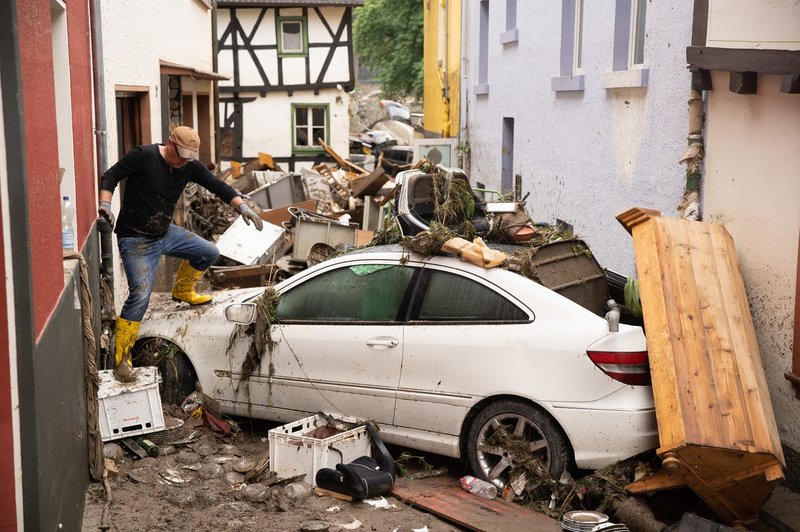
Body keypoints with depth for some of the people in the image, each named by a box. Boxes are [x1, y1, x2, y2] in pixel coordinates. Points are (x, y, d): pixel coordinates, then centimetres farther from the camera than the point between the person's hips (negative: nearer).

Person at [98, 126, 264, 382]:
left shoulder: (190, 166, -1)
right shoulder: (143, 156, -17)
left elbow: (217, 186, 0)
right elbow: (111, 176, -13)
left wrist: (242, 207, -14)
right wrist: (105, 203, -31)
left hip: (166, 233, 7)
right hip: (136, 240, -7)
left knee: (209, 253, 11)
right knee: (140, 296, -19)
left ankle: (182, 291, 37)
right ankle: (121, 359, -10)